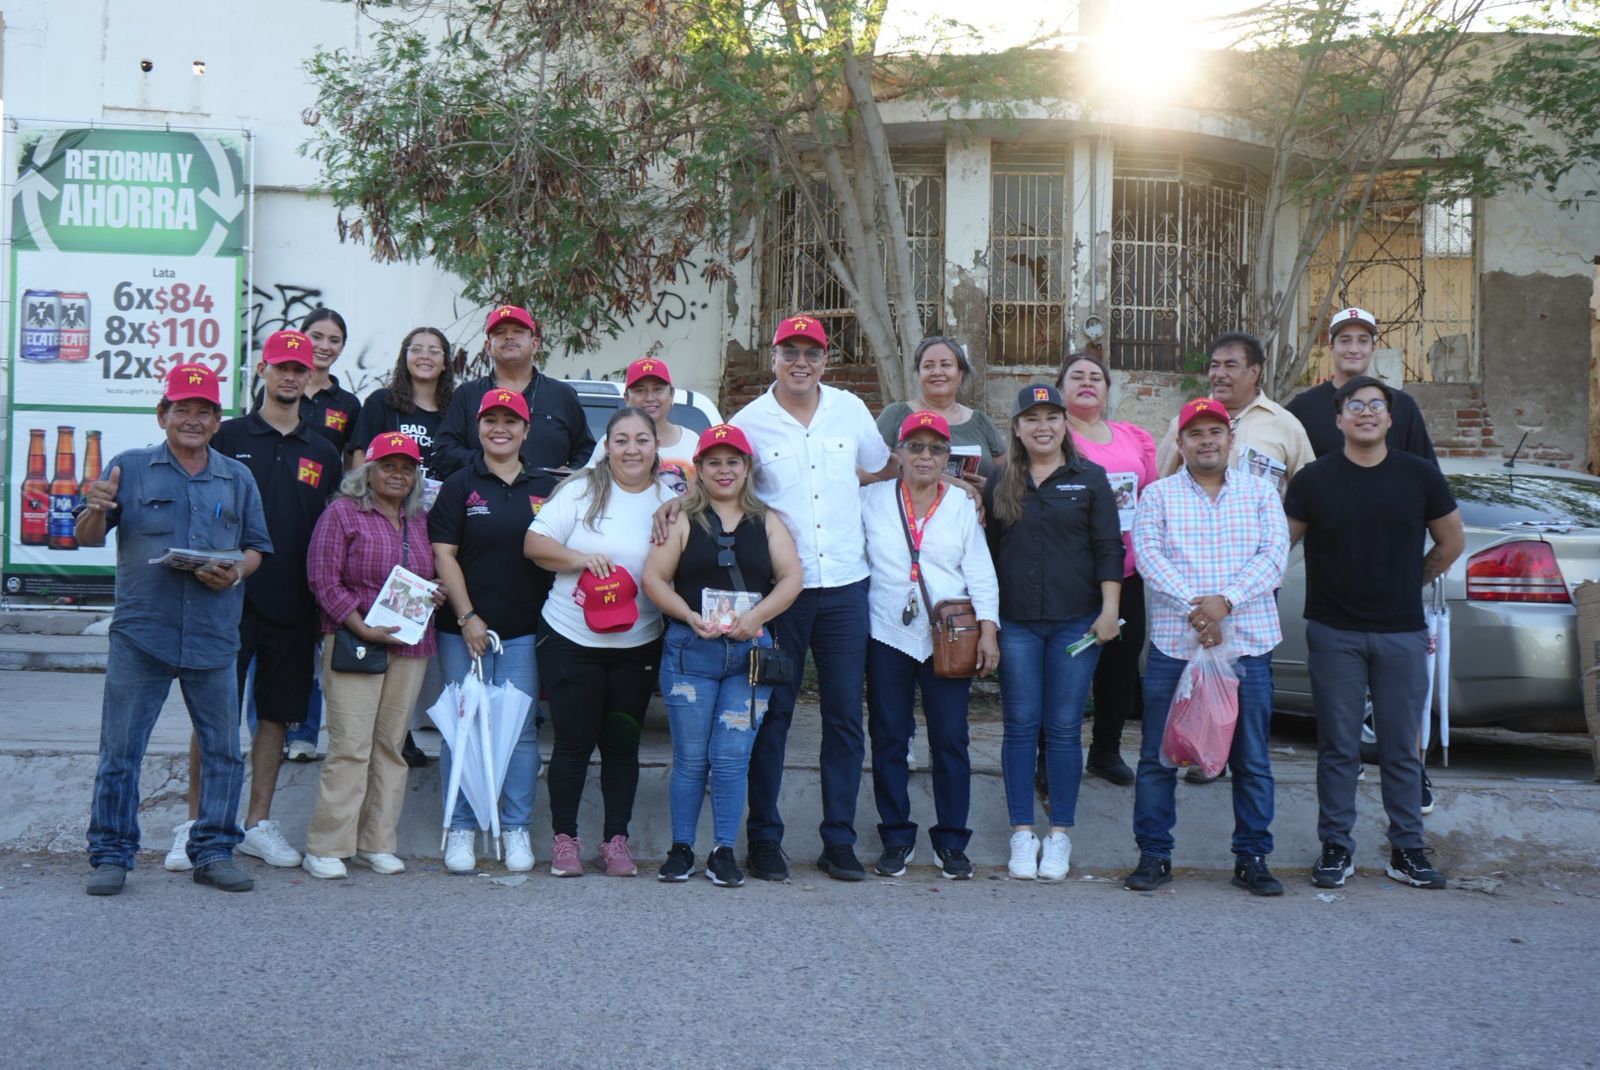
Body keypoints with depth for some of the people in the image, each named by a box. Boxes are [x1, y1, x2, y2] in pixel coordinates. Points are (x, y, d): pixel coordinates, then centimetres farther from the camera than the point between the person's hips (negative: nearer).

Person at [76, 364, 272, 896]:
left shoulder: (238, 479, 13)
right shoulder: (130, 468, 6)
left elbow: (257, 548, 14)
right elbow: (87, 538, 3)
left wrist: (236, 572, -7)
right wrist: (96, 511, -19)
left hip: (214, 638, 2)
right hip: (140, 635, -2)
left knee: (223, 751, 5)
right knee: (120, 751, 2)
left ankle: (214, 852, 17)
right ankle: (110, 855, 13)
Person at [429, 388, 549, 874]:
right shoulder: (460, 485, 3)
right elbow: (443, 554, -2)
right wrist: (467, 617, -9)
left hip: (524, 631, 1)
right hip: (464, 628, -1)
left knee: (521, 729, 3)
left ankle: (516, 829, 14)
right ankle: (461, 828, 13)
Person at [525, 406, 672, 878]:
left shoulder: (669, 501, 4)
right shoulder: (581, 490, -1)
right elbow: (533, 543, -4)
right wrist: (579, 559, -16)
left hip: (638, 646, 2)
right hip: (571, 641, -2)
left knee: (623, 744, 7)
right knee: (574, 741, 2)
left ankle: (616, 839, 19)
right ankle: (564, 838, 15)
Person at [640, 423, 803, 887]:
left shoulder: (767, 522, 11)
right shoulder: (682, 521, 6)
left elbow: (791, 578, 4)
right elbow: (654, 578, 0)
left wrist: (756, 616, -12)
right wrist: (691, 617, -14)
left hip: (750, 652, 1)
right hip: (690, 651, -1)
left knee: (732, 758, -1)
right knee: (690, 757, 4)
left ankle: (724, 852, 10)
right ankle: (681, 848, 15)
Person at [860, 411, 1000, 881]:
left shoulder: (962, 506, 10)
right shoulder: (872, 500, 7)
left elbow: (980, 573, 6)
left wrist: (988, 629, -4)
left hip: (948, 640, 0)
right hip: (887, 636, 0)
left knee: (950, 739, 0)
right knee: (888, 738, 4)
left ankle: (951, 841, 12)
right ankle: (896, 837, 16)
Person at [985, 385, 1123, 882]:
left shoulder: (1090, 479, 4)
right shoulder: (999, 485, 9)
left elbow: (1108, 548, 1)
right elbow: (986, 552, 12)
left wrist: (1109, 608, -6)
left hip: (1075, 621, -1)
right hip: (1016, 622, 1)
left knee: (1064, 727, 2)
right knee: (1021, 725, 3)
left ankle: (1060, 832, 12)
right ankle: (1022, 832, 11)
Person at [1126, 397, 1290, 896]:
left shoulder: (1260, 492, 10)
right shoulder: (1158, 495, 7)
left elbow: (1275, 555, -2)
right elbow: (1148, 556, -6)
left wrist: (1225, 601, -15)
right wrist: (1193, 608, -18)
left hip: (1248, 646, 1)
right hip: (1174, 644, -1)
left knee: (1252, 760, 6)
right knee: (1158, 757, 3)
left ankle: (1252, 858, 18)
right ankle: (1154, 855, 14)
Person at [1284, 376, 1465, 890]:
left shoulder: (1420, 475, 2)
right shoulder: (1314, 479, -2)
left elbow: (1452, 542, 13)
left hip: (1402, 634, 1)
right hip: (1334, 634, -1)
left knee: (1402, 749, 7)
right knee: (1338, 748, 5)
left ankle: (1407, 849, 18)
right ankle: (1336, 847, 15)